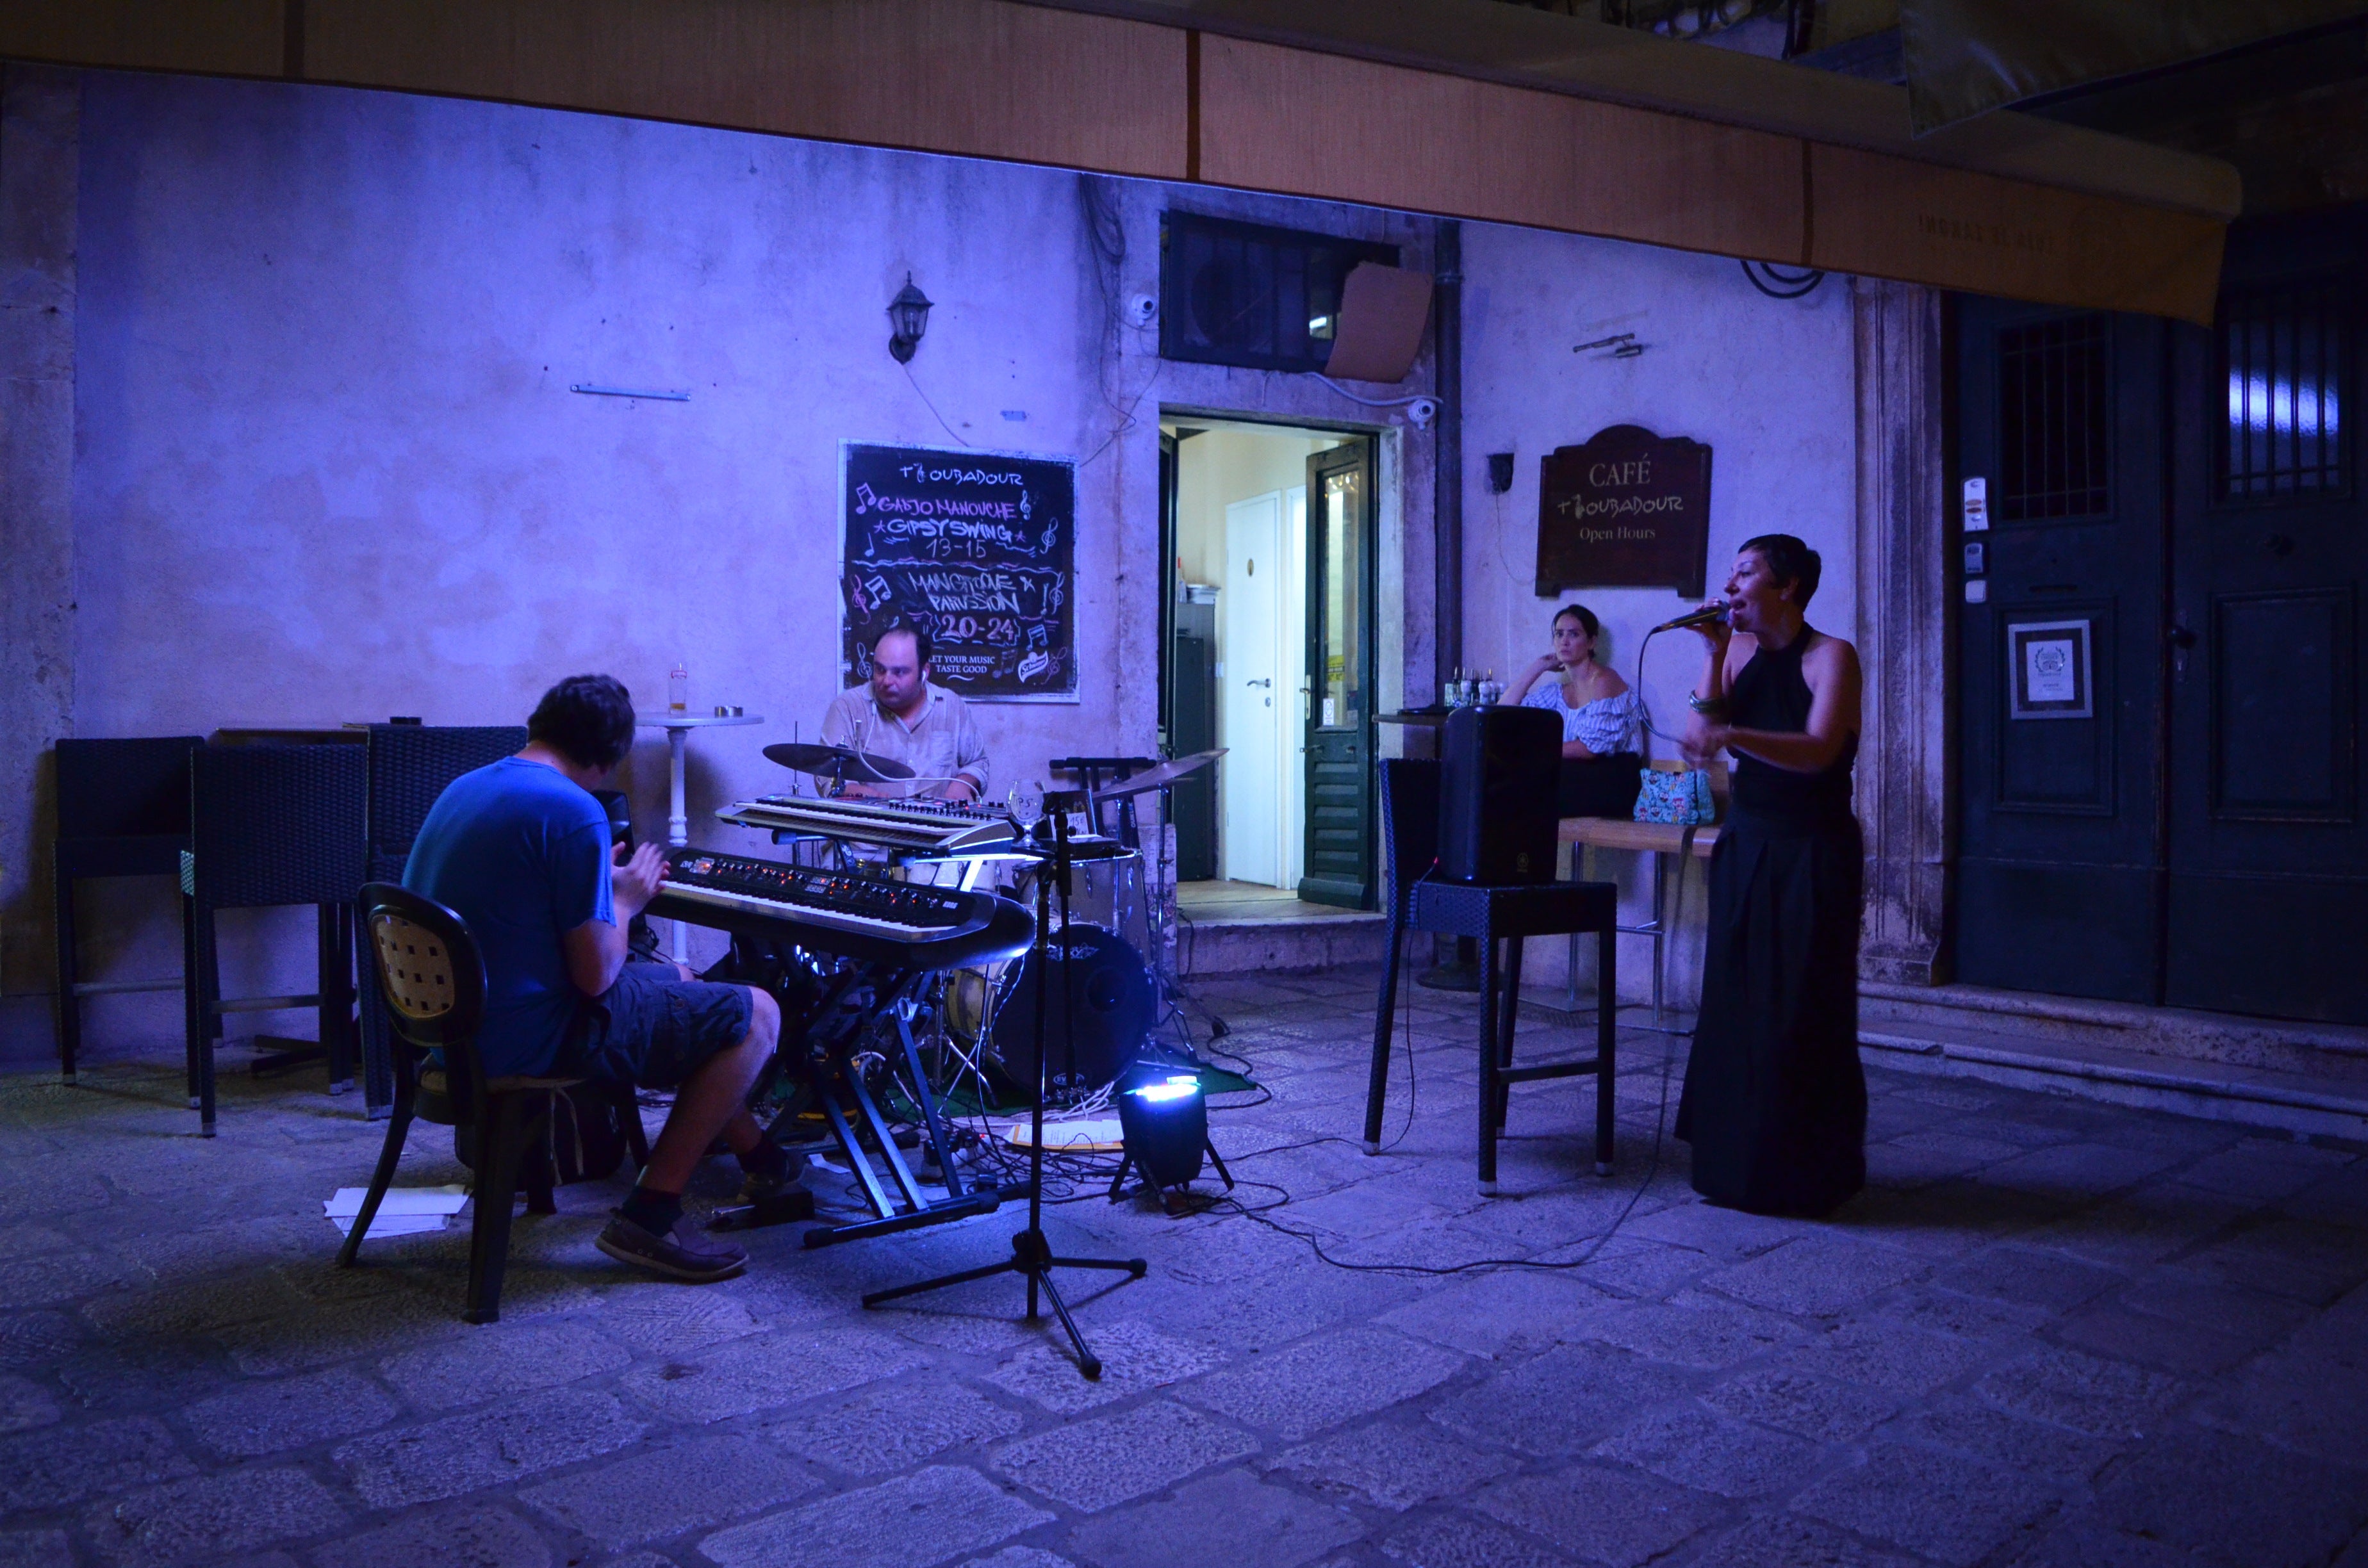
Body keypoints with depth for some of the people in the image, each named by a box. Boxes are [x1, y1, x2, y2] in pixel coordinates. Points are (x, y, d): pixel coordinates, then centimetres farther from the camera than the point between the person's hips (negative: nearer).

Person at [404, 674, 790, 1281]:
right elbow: (596, 975, -20)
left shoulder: (463, 788, 9)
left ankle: (763, 1162, 39)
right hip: (527, 1037, -10)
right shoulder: (573, 810, -20)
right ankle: (648, 1216, -2)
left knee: (681, 982, 28)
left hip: (455, 1021, 10)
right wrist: (625, 900, -2)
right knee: (754, 1015, -2)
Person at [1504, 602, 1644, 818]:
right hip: (1581, 776, 6)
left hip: (1613, 783, -6)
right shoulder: (1558, 691, 14)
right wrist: (1537, 668, 10)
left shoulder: (1603, 680, -9)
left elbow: (1589, 748, -17)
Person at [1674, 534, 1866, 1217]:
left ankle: (1807, 1174, 11)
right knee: (1735, 1005, 7)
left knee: (1801, 1015, -2)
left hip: (1811, 854, -6)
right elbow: (1703, 734, -1)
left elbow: (1818, 751, -24)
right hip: (1746, 845, 6)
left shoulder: (1830, 657, -9)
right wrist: (1716, 654, -8)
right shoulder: (1743, 652, 8)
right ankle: (1736, 1160, 19)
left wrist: (1731, 736, -38)